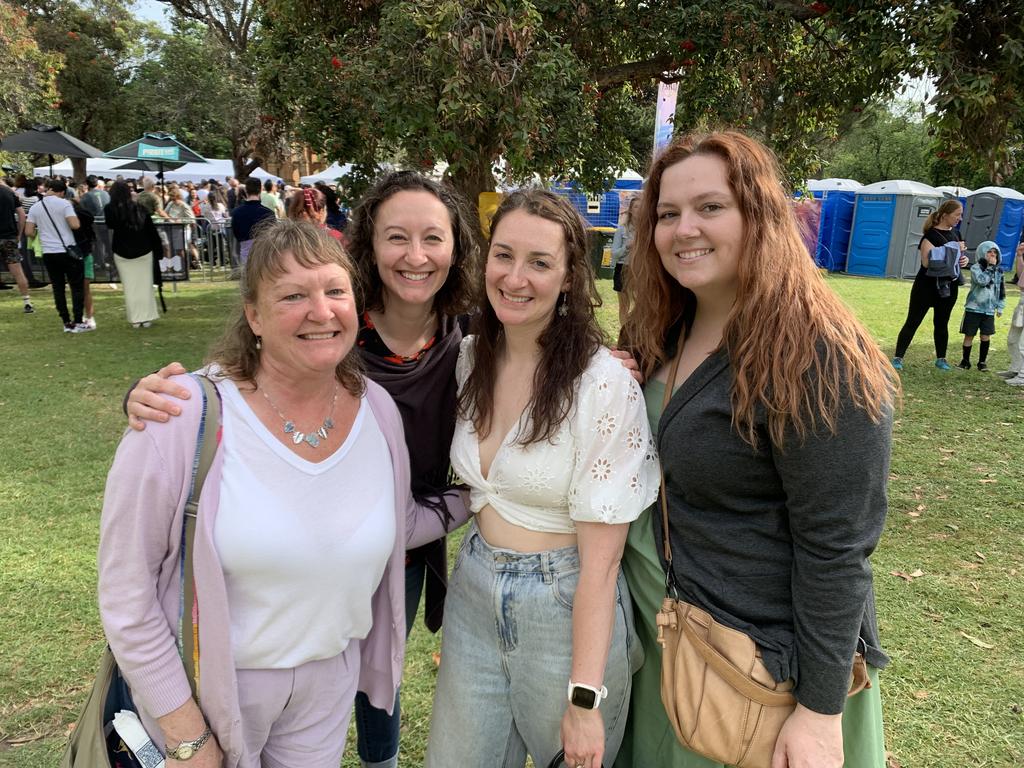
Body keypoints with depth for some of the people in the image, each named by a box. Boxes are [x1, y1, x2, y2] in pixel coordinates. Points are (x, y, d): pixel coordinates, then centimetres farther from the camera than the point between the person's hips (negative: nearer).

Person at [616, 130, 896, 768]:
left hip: (759, 658, -7)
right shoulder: (670, 331, 1)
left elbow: (836, 548, -22)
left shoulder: (816, 357, -23)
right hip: (661, 623, 7)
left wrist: (821, 713, -19)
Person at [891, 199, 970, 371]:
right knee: (912, 322, -2)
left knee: (942, 323, 14)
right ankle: (898, 357, 1)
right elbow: (927, 262, -26)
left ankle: (941, 359, 24)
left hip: (948, 287, 7)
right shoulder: (931, 234, -14)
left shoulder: (954, 234, 9)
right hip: (927, 286, -7)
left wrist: (964, 259, -1)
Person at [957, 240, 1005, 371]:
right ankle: (965, 360, 16)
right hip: (974, 308, -4)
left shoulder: (999, 270, 9)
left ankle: (982, 362, 15)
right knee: (969, 335, 3)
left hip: (989, 310, 4)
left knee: (986, 336, 3)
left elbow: (1001, 290, 15)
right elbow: (982, 281, -24)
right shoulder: (976, 267, -6)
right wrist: (990, 267, -18)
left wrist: (1000, 307, 12)